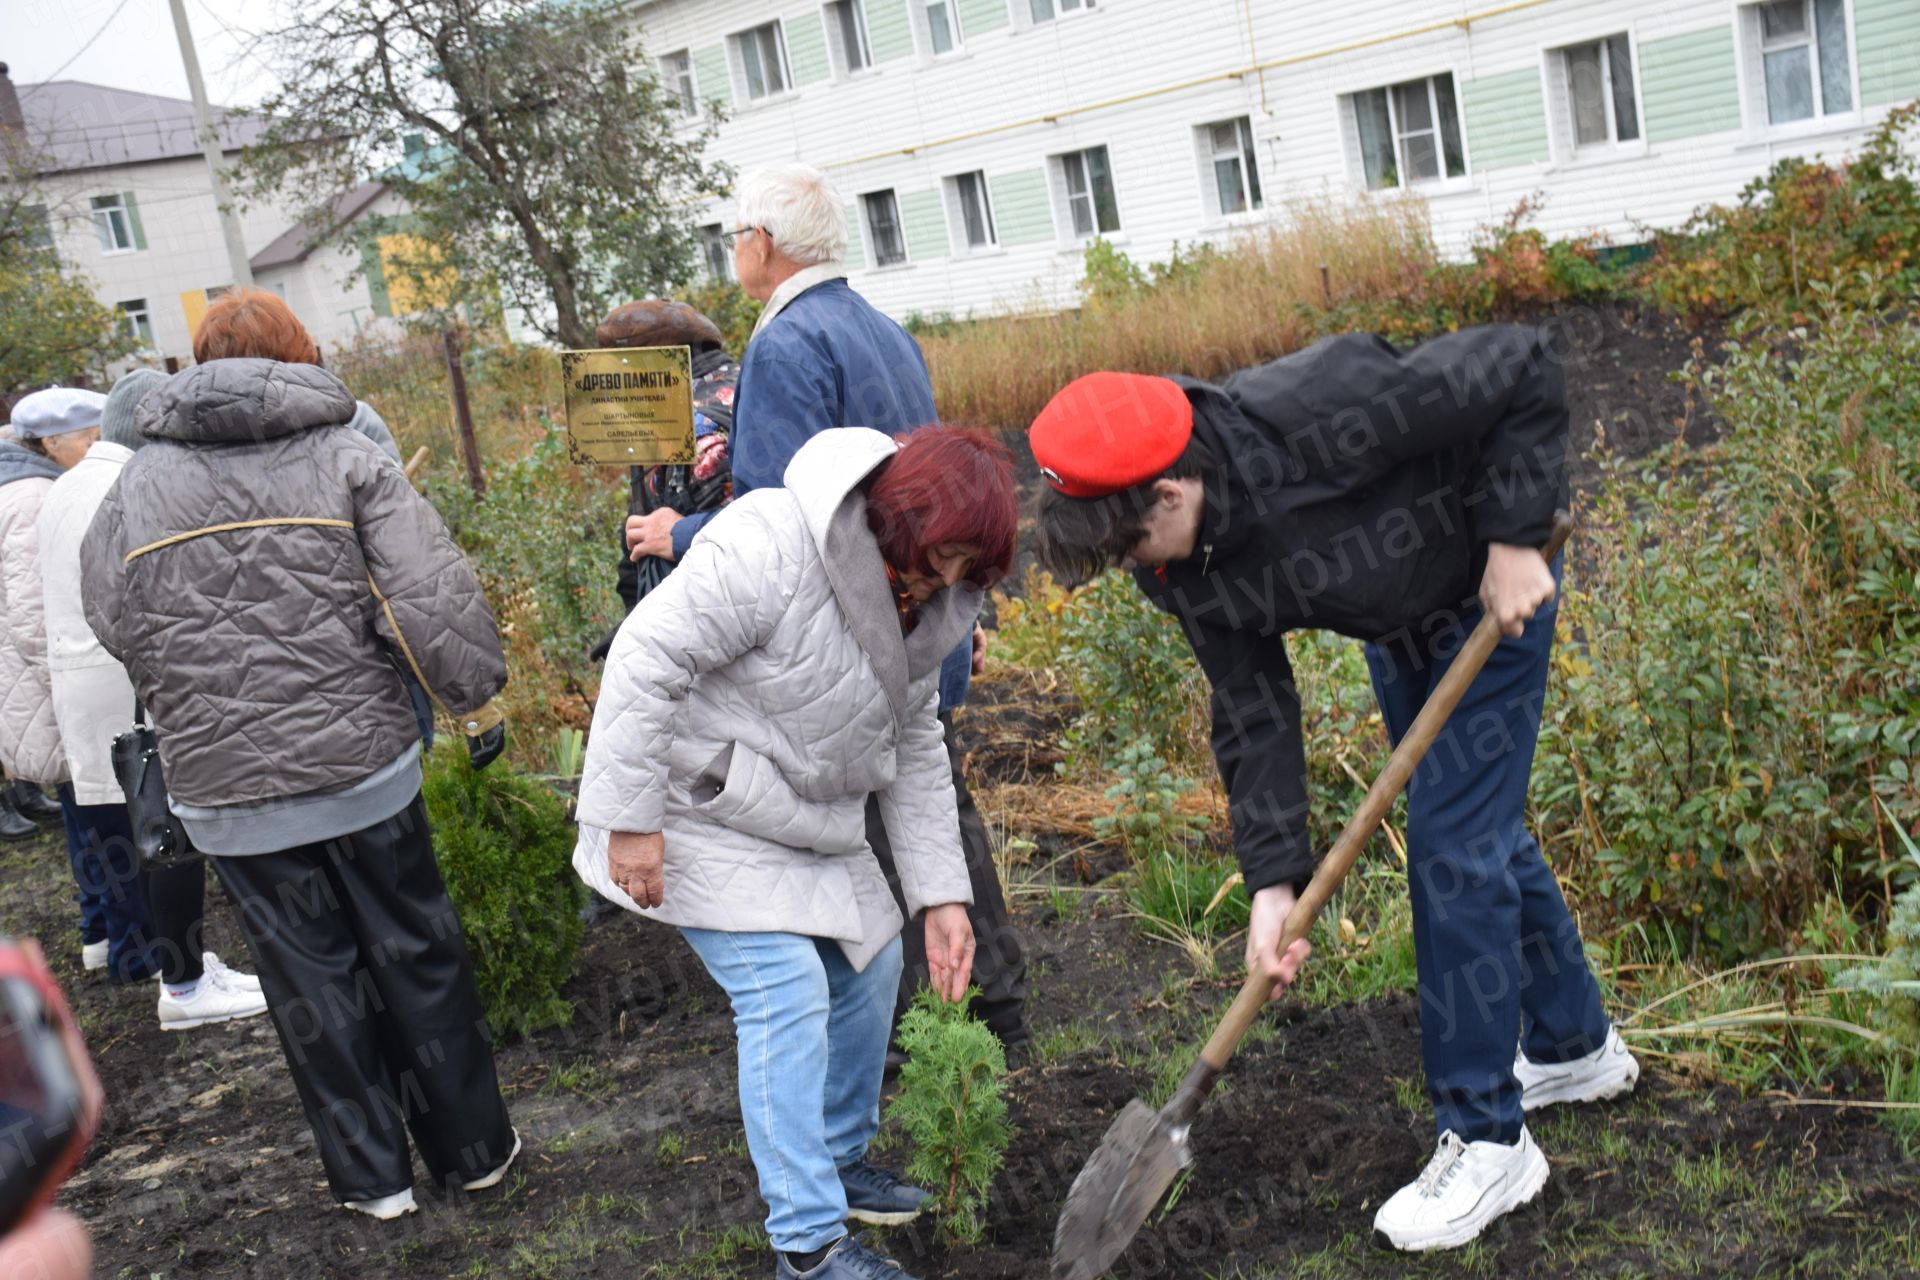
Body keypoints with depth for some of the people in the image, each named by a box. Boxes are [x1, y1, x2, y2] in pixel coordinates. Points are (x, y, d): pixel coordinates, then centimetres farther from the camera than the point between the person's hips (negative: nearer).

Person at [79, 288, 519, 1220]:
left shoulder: (135, 488, 3)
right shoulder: (345, 458, -5)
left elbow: (114, 628, 9)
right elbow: (431, 598, -12)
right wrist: (478, 700, 0)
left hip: (227, 789, 1)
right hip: (364, 763, -1)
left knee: (311, 980, 13)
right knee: (415, 956, 13)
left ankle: (371, 1175, 23)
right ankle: (472, 1149, 24)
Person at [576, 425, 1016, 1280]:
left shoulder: (917, 605, -2)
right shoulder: (770, 547, -30)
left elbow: (915, 751, 5)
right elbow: (647, 658, -28)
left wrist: (941, 894, 1)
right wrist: (632, 819, -25)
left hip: (807, 822, 9)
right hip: (704, 812, -9)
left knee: (870, 966, 13)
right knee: (788, 994, -12)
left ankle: (839, 1159, 35)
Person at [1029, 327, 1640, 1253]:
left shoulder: (1314, 419, -40)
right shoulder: (1180, 569, -19)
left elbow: (1522, 368, -30)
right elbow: (1255, 712, -13)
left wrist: (1515, 540, -28)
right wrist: (1272, 880, -18)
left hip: (1491, 595, -7)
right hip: (1395, 629, 7)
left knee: (1452, 845, -11)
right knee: (1482, 830, 19)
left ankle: (1487, 1139, 2)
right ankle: (1576, 1045, 42)